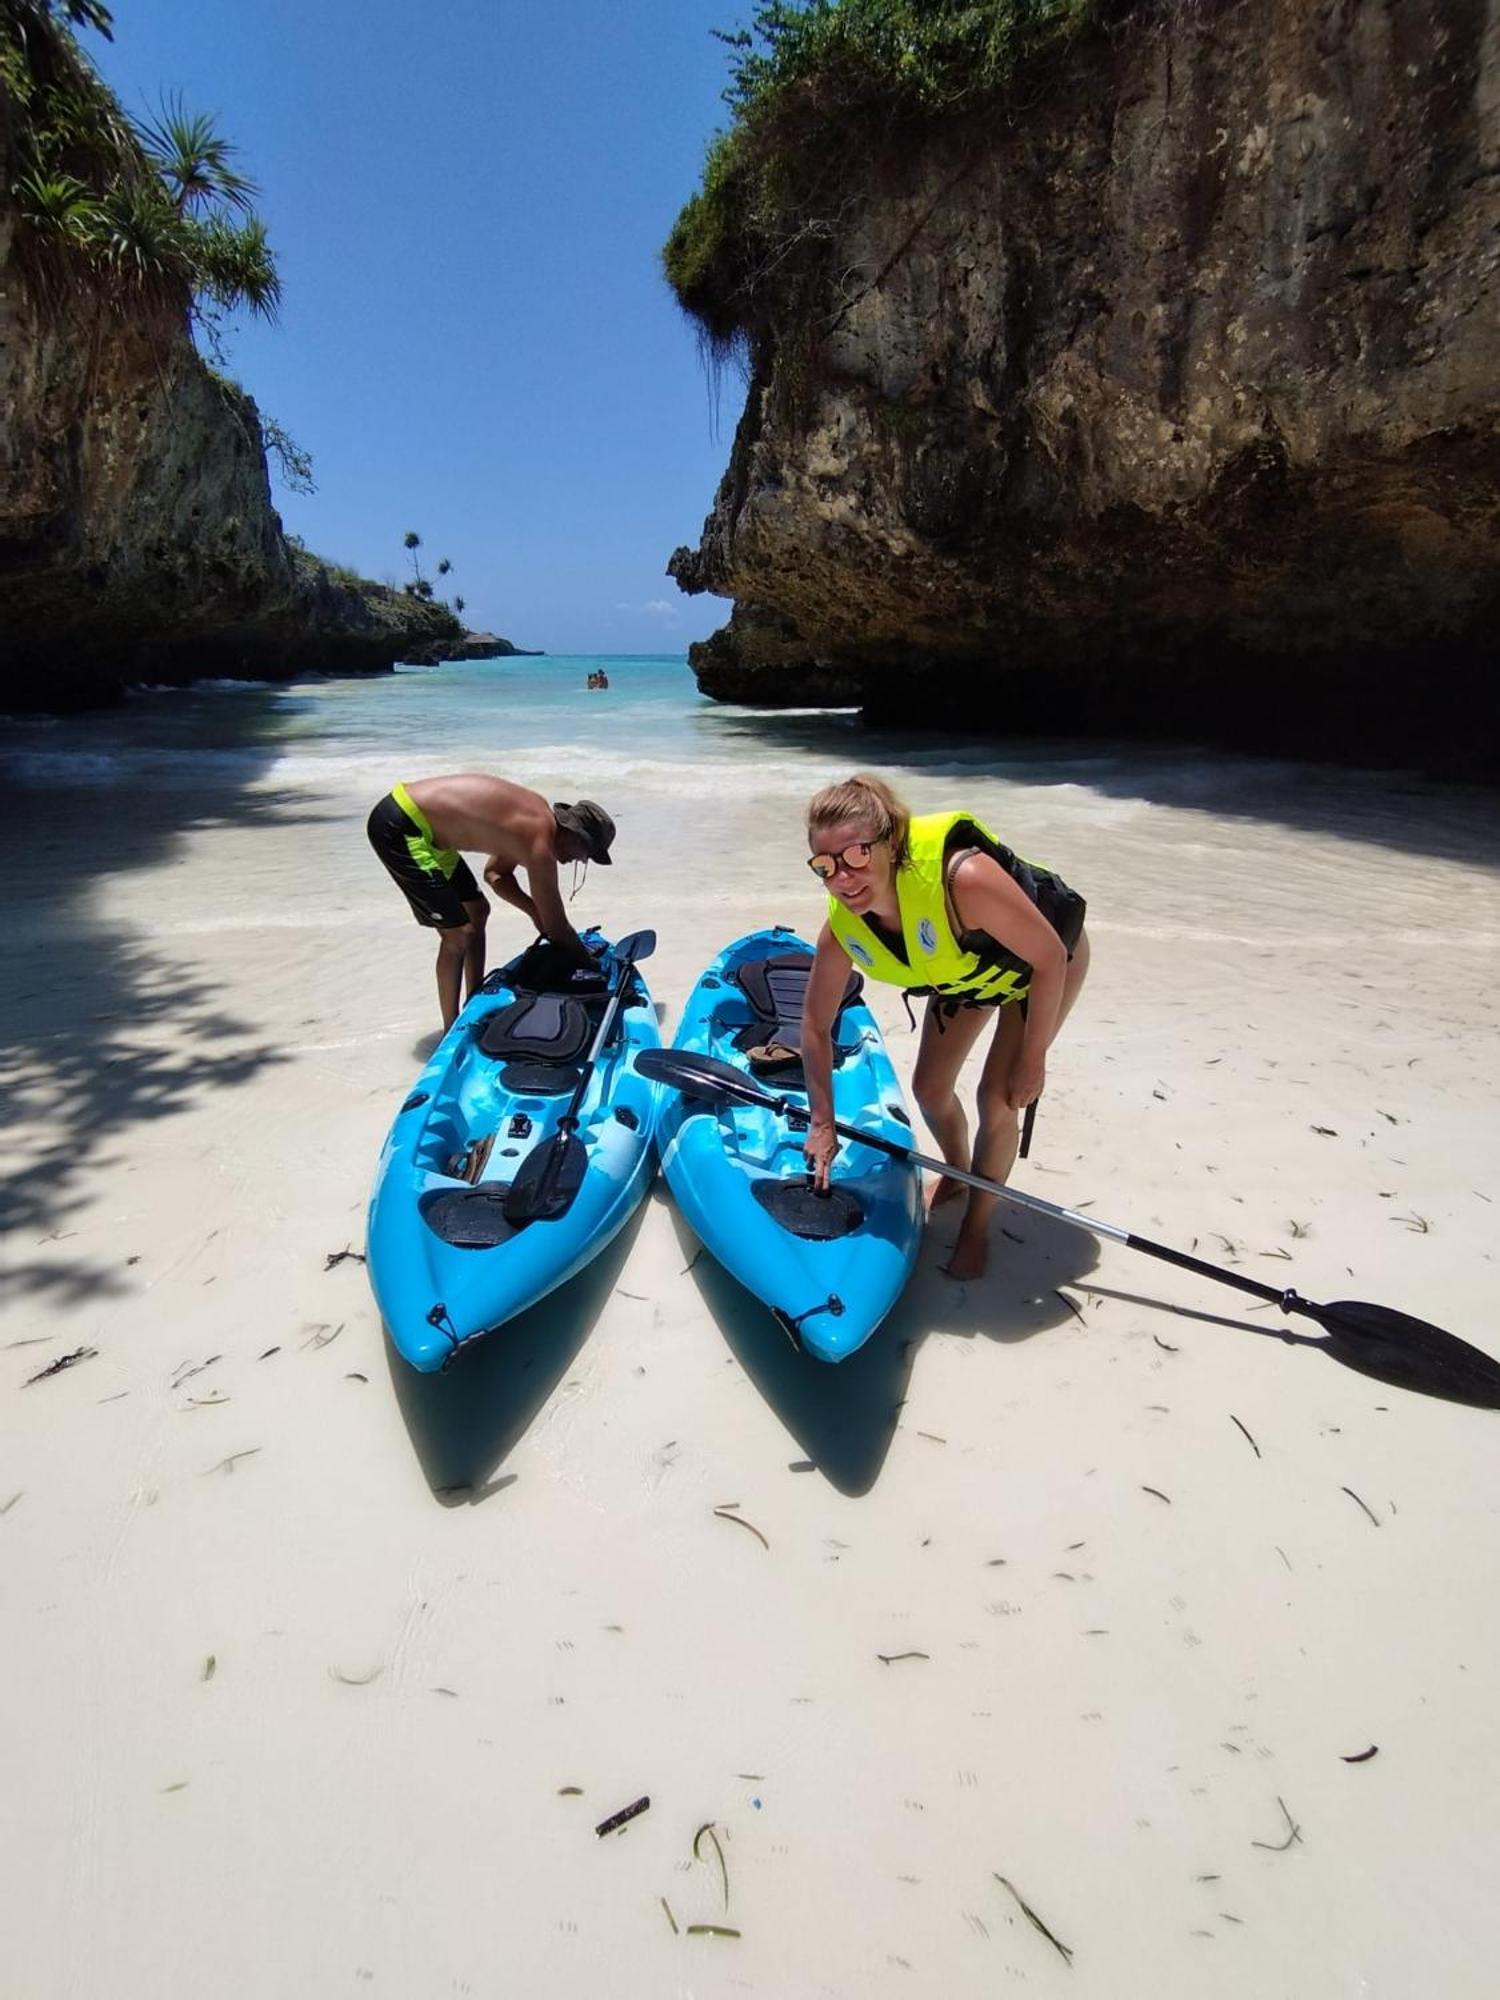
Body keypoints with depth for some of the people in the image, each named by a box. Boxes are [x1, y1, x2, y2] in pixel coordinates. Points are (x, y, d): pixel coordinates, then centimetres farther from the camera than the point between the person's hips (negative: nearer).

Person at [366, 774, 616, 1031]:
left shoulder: (538, 813, 7)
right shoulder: (539, 843, -20)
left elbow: (496, 873, 21)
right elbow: (556, 928, -12)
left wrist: (535, 911, 11)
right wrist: (589, 963, 2)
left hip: (411, 815, 11)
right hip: (399, 828, -11)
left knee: (476, 911, 18)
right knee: (459, 934, -6)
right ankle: (451, 1032, 7)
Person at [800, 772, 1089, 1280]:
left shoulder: (963, 878, -46)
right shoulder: (843, 930, -27)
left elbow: (1049, 956, -32)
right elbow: (816, 1025, -11)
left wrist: (1032, 1059, -22)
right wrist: (822, 1123, -9)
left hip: (1047, 959, -5)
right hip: (965, 970, 5)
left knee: (996, 1098, -9)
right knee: (930, 1089, 8)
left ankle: (976, 1228, 16)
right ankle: (957, 1173, 42)